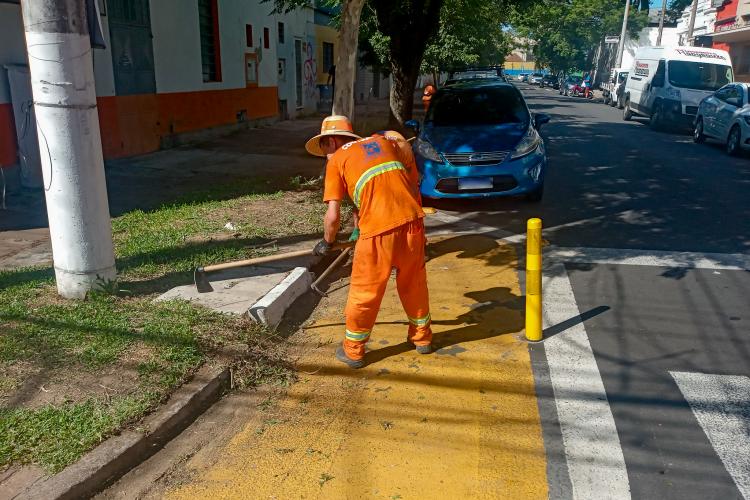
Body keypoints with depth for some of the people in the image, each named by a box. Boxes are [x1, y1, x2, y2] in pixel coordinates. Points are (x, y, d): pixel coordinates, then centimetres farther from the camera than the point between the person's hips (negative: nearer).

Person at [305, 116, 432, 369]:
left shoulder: (337, 160, 7)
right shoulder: (385, 142, 20)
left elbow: (333, 216, 0)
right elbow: (413, 179, 21)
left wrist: (326, 242, 17)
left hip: (378, 231, -4)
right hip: (412, 222, 5)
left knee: (365, 293, 11)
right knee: (414, 284, 23)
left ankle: (353, 351, 26)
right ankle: (422, 337, 39)